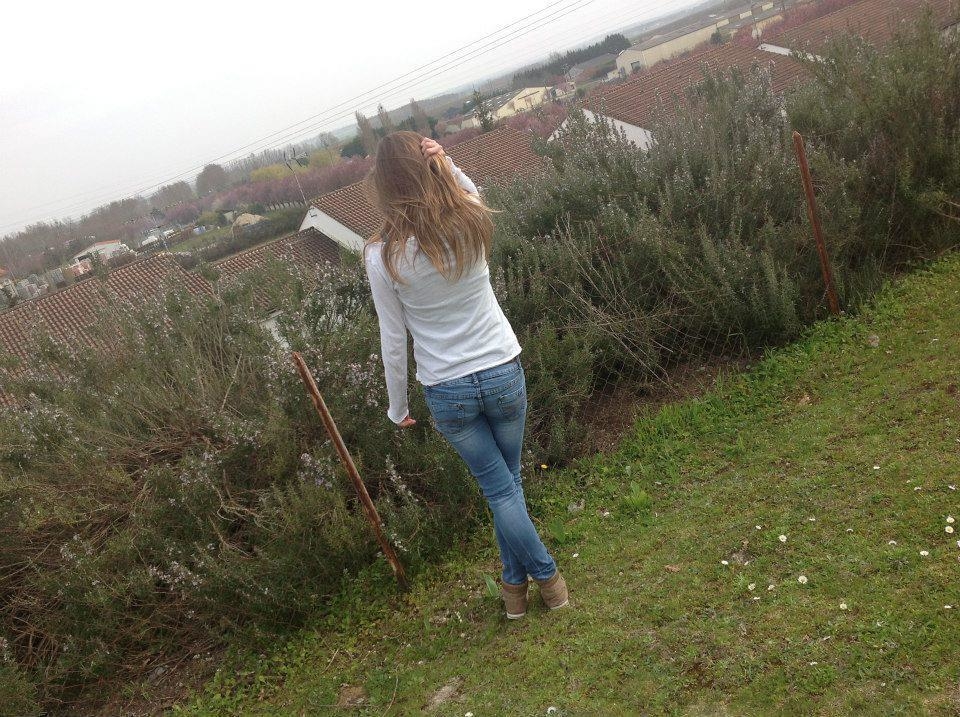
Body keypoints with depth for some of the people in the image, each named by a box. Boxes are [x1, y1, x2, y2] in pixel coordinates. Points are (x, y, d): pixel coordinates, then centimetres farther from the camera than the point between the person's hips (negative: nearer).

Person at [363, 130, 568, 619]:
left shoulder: (383, 256, -16)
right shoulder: (470, 224, -11)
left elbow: (393, 340, -9)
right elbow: (472, 196, 16)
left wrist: (397, 406, 5)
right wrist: (448, 166, -6)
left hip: (446, 392, -2)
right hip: (503, 373, 2)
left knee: (499, 488, 15)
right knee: (508, 478, 21)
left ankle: (544, 574, 26)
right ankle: (517, 578, 33)